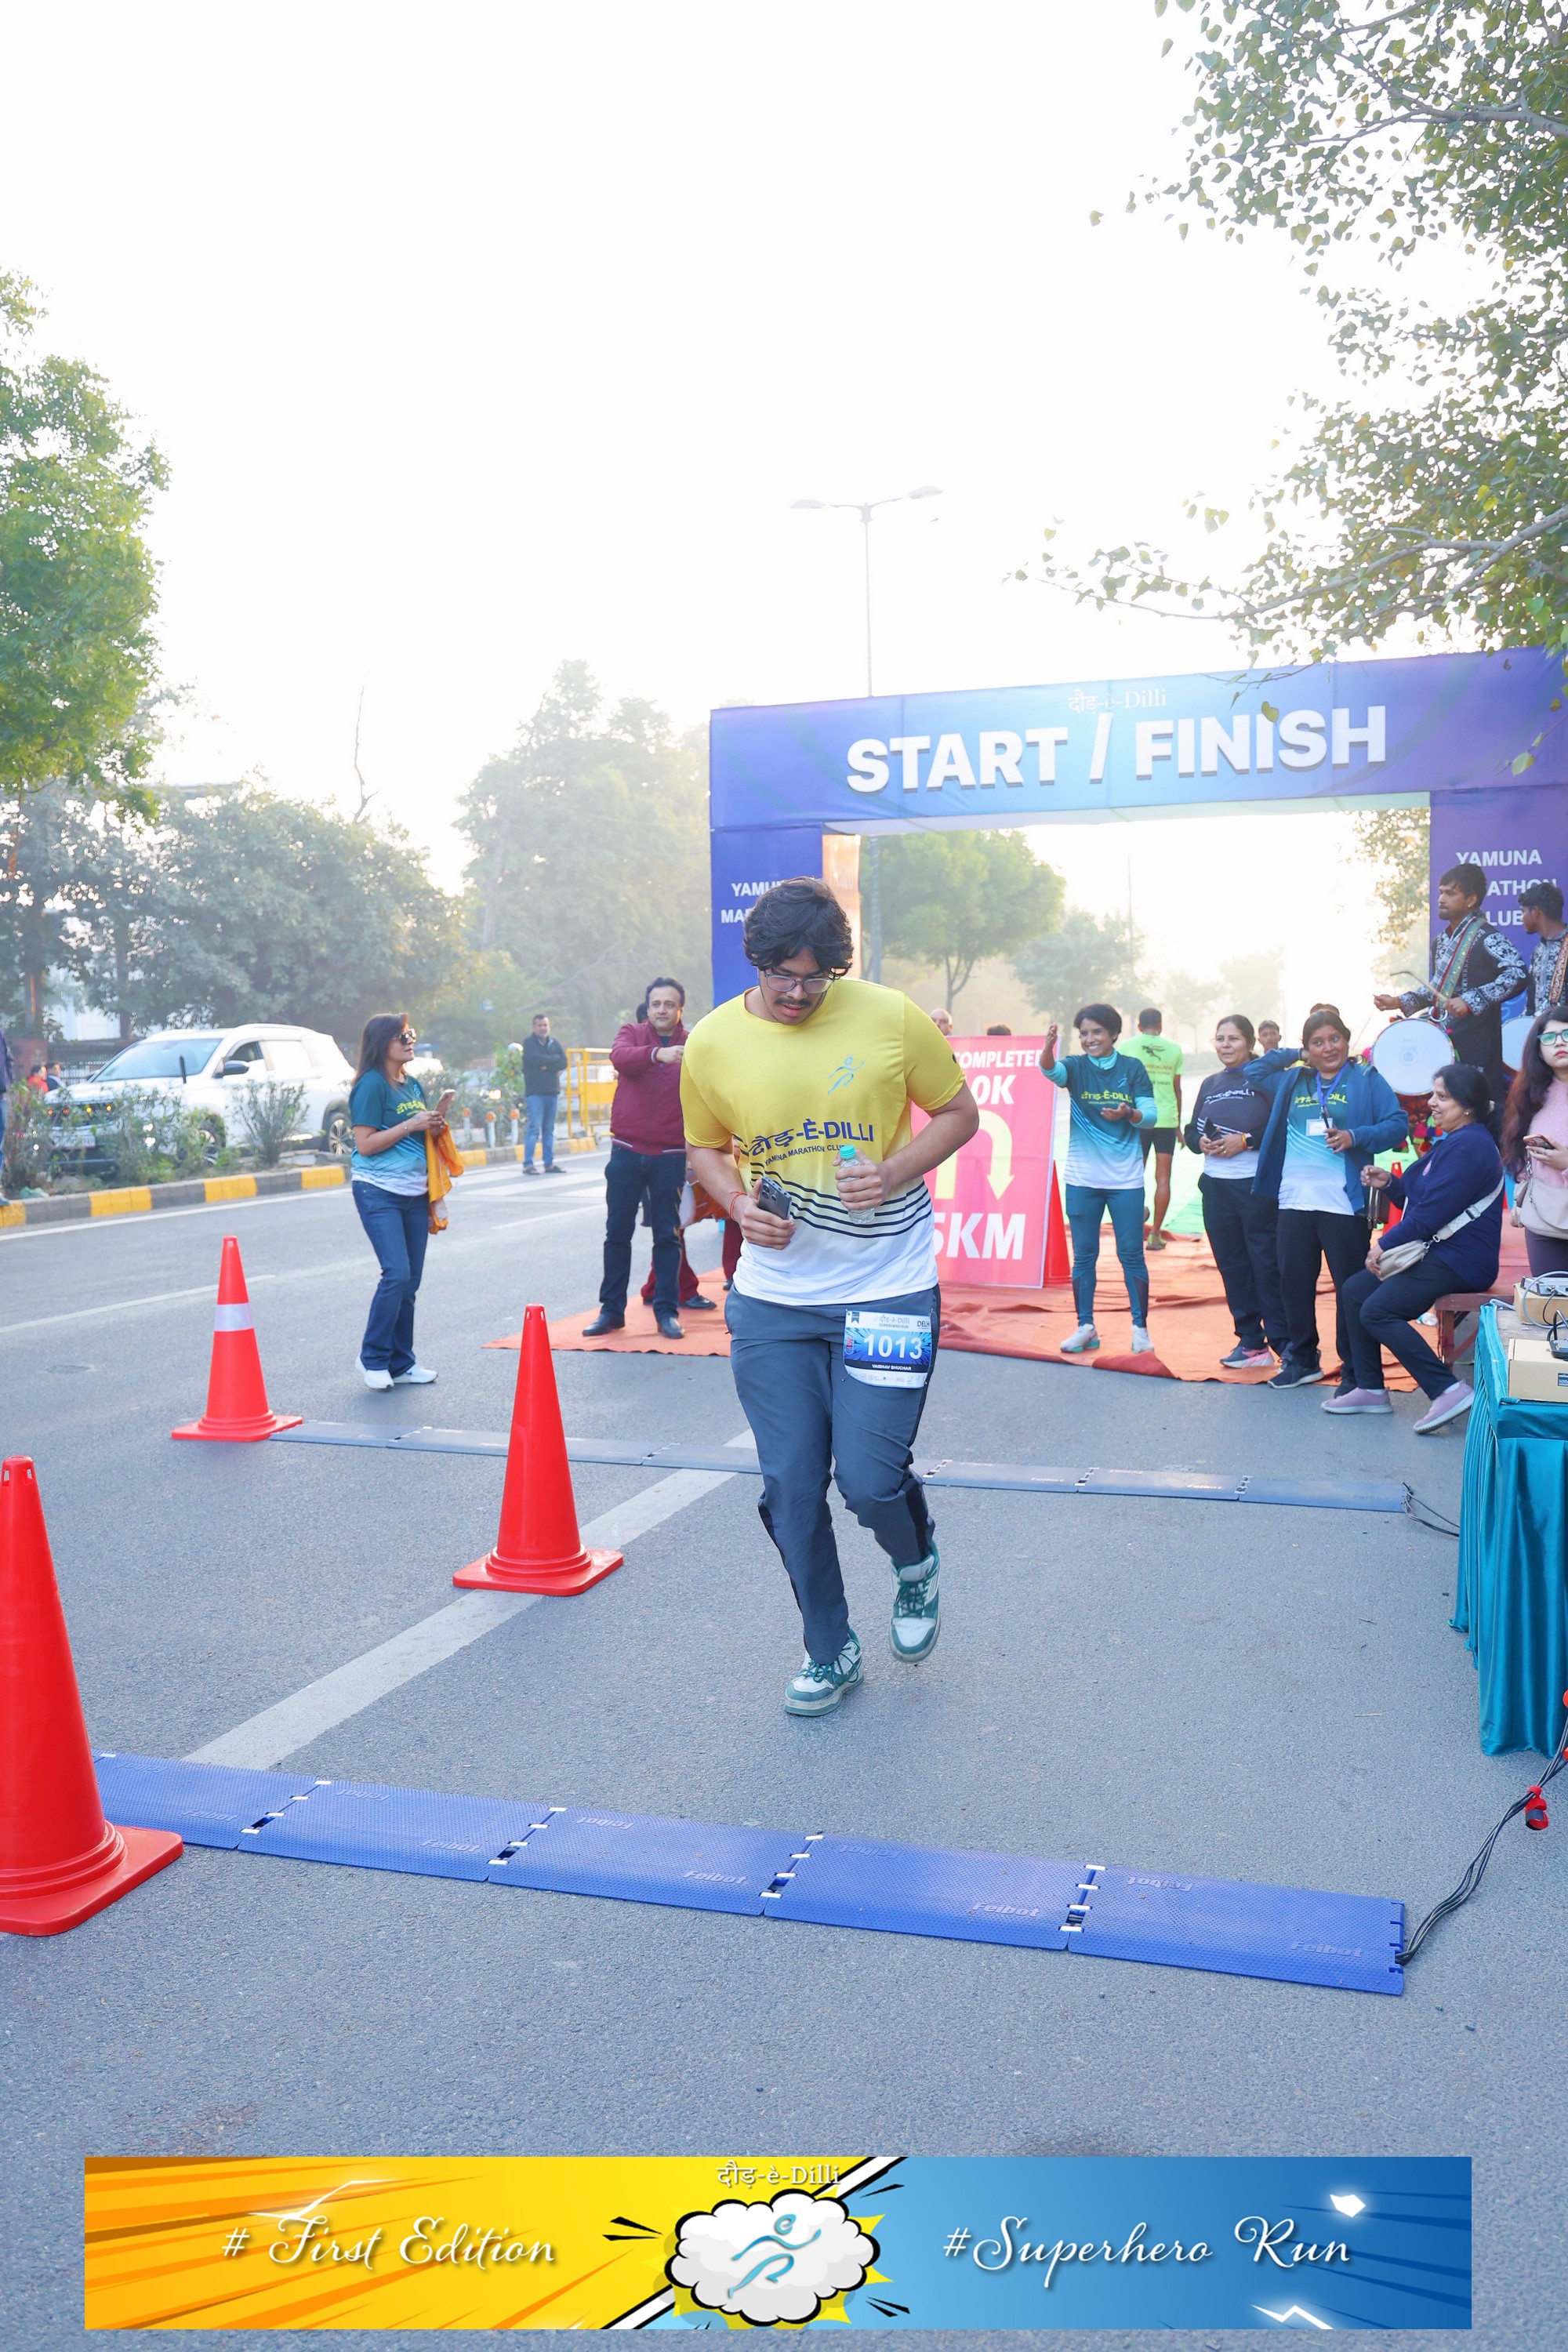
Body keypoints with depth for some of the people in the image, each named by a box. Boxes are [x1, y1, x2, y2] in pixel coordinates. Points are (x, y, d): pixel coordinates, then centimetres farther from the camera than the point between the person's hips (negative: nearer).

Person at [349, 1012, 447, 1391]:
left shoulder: (412, 1085, 14)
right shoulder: (372, 1085, -9)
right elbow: (365, 1144, -14)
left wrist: (436, 1121, 4)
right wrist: (411, 1125, -16)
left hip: (414, 1192, 8)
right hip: (379, 1192, -7)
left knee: (410, 1281, 7)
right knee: (396, 1274, -14)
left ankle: (402, 1364, 15)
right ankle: (372, 1359, 1)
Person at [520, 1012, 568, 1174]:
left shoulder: (555, 1043, 13)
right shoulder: (529, 1042, -1)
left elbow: (563, 1062, 2)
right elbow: (536, 1059, -17)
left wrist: (547, 1066, -13)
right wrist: (554, 1058, -5)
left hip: (552, 1092, 5)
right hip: (535, 1092, -5)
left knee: (549, 1129, 8)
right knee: (534, 1128, -11)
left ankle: (549, 1164, 11)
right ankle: (528, 1164, -11)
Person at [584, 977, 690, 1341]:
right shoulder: (632, 1033, 4)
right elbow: (619, 1056, -19)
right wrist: (657, 1054, -36)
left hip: (670, 1156, -1)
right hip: (626, 1151, 1)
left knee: (667, 1235, 4)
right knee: (617, 1232, 6)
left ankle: (666, 1311, 13)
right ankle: (611, 1310, 16)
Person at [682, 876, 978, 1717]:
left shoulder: (892, 1017, -8)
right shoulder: (713, 1042, -2)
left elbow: (959, 1112, 3)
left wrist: (895, 1173, -14)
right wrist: (738, 1204, -9)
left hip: (888, 1289, -2)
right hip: (771, 1299, 3)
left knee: (870, 1477, -5)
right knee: (789, 1487, 6)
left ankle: (916, 1566, 32)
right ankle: (829, 1650, 29)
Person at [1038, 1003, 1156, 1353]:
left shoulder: (1133, 1068, 1)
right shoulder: (1076, 1067, 1)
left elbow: (1150, 1114, -2)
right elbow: (1050, 1070, -21)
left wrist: (1128, 1113, -24)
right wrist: (1048, 1046, -43)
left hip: (1126, 1178, -1)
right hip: (1082, 1178, 1)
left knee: (1131, 1254, 2)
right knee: (1083, 1256, 6)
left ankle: (1140, 1328, 11)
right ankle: (1086, 1327, 15)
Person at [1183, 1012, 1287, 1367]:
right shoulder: (1210, 1084, 17)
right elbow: (1191, 1130, 18)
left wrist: (1246, 1140, -18)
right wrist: (1200, 1141, -3)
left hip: (1258, 1185, -6)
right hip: (1216, 1185, 6)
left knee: (1267, 1264, -6)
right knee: (1232, 1264, 8)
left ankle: (1283, 1342, 1)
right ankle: (1250, 1341, 17)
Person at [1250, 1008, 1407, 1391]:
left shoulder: (1366, 1079, 3)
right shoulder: (1292, 1081, 16)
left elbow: (1397, 1125, -3)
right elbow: (1254, 1071, 29)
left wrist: (1356, 1137, -19)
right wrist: (1292, 1056, 15)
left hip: (1343, 1202, -5)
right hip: (1294, 1201, 5)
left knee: (1351, 1287, -2)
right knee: (1294, 1284, 10)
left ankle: (1354, 1372, 7)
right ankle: (1301, 1360, 25)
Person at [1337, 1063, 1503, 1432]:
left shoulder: (1468, 1146, -18)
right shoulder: (1451, 1142, 18)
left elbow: (1431, 1214, -22)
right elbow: (1419, 1201, 21)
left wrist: (1385, 1245, -12)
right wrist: (1388, 1184, 3)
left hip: (1459, 1260, -11)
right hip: (1437, 1251, 11)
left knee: (1377, 1311, -22)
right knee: (1353, 1291, 7)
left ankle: (1448, 1390, -22)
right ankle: (1370, 1389, 10)